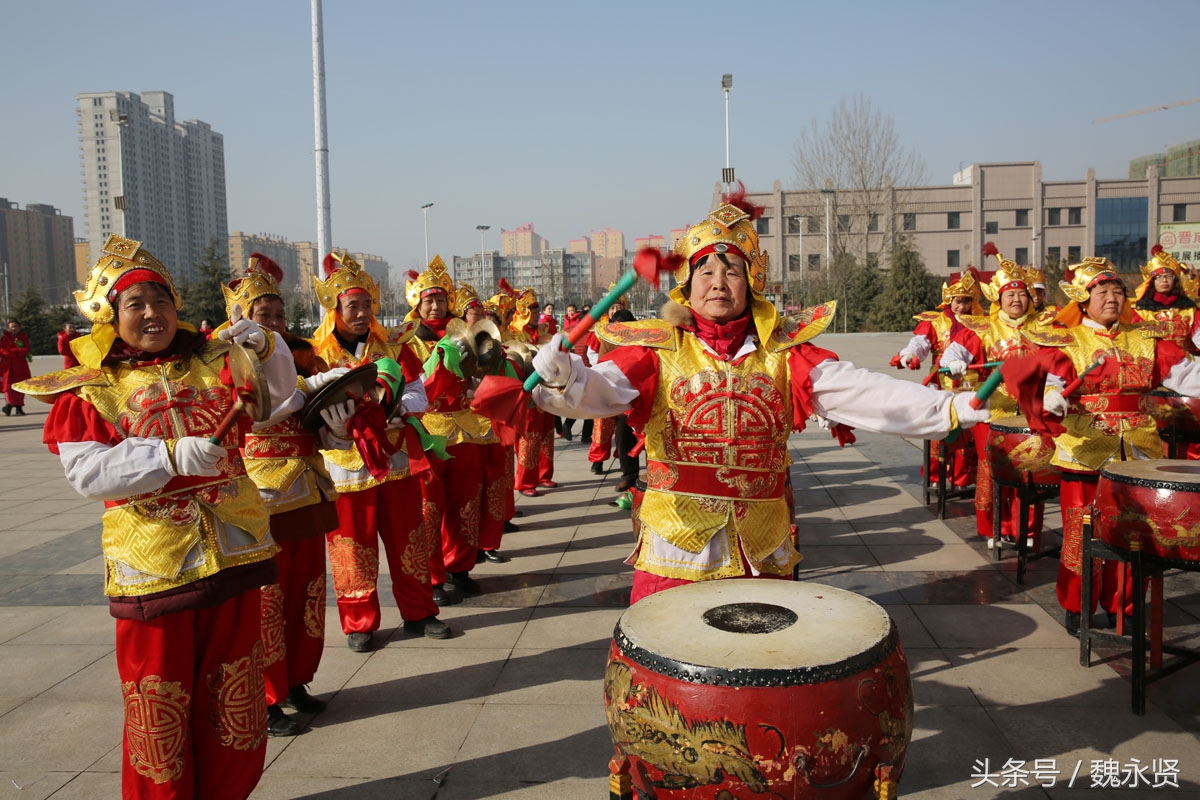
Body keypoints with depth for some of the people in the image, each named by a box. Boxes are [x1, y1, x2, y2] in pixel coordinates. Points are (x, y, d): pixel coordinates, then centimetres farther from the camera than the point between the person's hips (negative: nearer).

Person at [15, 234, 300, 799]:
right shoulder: (88, 389, -2)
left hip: (234, 554, 4)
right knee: (160, 712, 7)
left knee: (236, 705, 15)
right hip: (153, 571, -3)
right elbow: (87, 471, -14)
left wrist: (265, 349, -2)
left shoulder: (213, 363, 7)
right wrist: (170, 455, -25)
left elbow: (279, 403, 16)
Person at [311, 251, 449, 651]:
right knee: (353, 546, 6)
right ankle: (359, 623, 21)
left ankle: (418, 612, 25)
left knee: (408, 539, 11)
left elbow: (417, 393, 2)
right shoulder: (315, 354, -4)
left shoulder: (392, 345, 5)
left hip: (397, 460, 3)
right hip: (346, 466, -3)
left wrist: (394, 409, -18)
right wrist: (338, 425, -27)